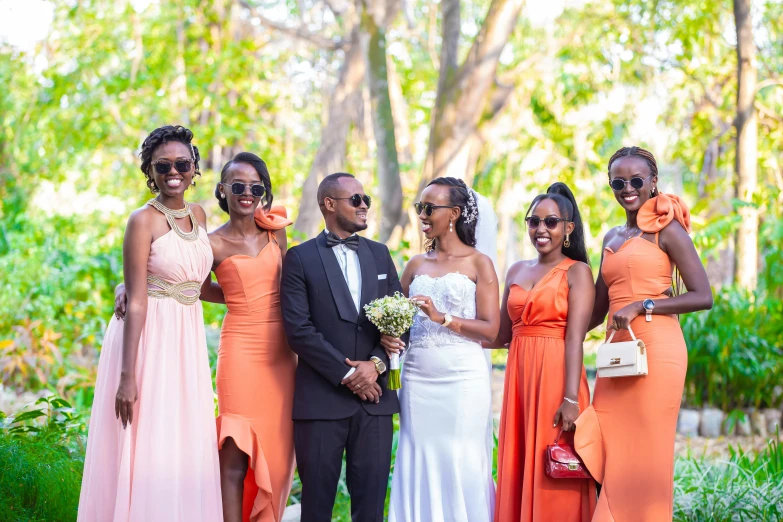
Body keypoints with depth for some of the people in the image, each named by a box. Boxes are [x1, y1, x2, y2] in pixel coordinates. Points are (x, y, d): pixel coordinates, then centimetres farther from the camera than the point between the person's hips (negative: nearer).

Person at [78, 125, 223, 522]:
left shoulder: (198, 214, 9)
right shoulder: (144, 221, -10)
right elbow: (136, 303, -15)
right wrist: (127, 377, -18)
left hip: (187, 341, 7)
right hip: (148, 339, -7)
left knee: (186, 451, 8)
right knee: (147, 452, -3)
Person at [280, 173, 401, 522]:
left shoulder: (380, 254, 13)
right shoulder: (300, 258, 0)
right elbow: (299, 330, -9)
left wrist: (377, 364, -9)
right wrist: (346, 374, -12)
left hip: (375, 395, 3)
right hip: (321, 398, -3)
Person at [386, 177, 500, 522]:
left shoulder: (478, 264, 2)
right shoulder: (416, 266, 14)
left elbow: (490, 330, -5)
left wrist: (442, 317, -16)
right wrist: (388, 336, -5)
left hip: (463, 378, -4)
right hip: (417, 378, 4)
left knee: (463, 468, -3)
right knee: (419, 466, 2)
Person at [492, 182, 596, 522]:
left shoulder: (577, 272, -3)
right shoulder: (516, 272, 14)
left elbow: (575, 338, -12)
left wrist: (571, 398, -20)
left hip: (556, 376, -6)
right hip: (519, 377, 6)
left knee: (553, 477, -2)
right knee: (518, 473, 7)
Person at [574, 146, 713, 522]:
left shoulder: (666, 229, -2)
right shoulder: (612, 238, 19)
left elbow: (703, 296, -9)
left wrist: (642, 306, -17)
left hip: (655, 349, -7)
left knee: (645, 454, -4)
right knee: (612, 454, 3)